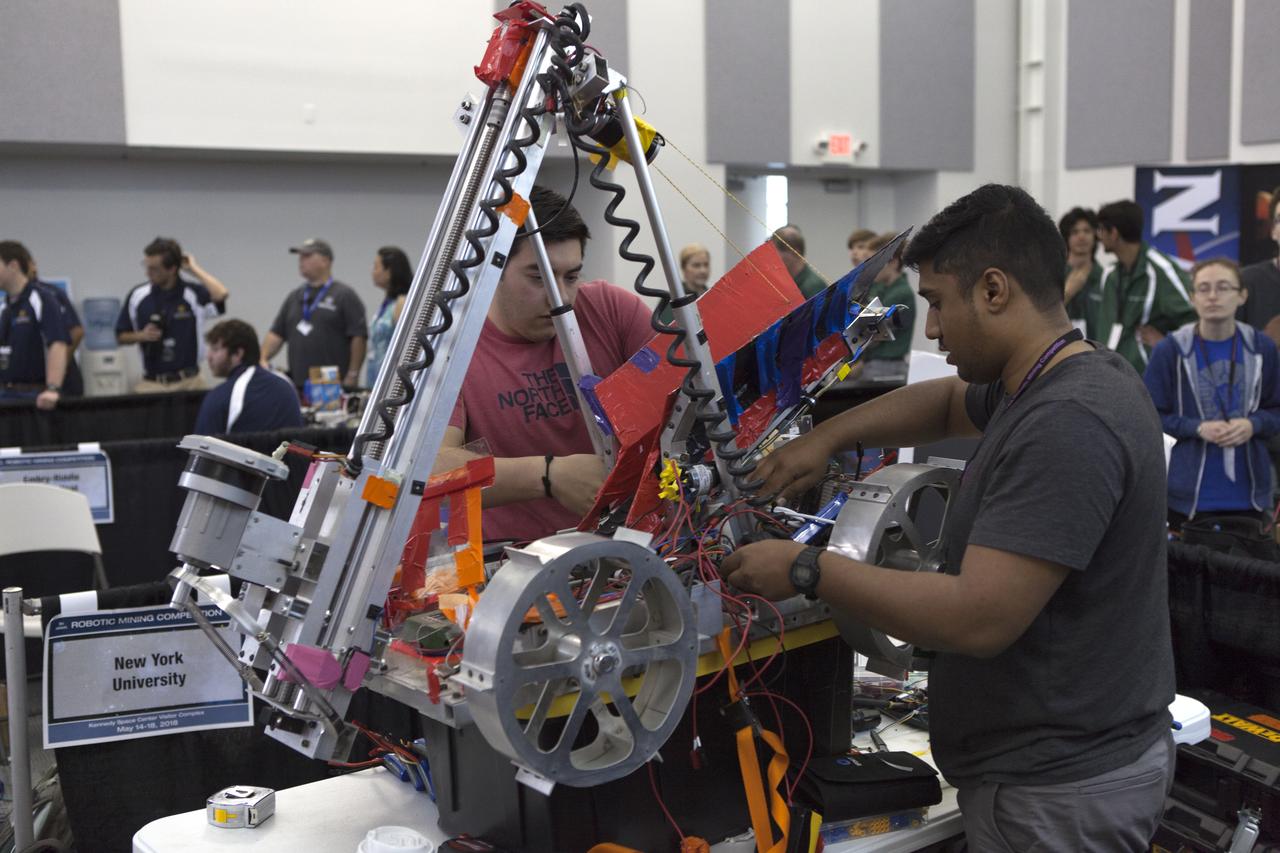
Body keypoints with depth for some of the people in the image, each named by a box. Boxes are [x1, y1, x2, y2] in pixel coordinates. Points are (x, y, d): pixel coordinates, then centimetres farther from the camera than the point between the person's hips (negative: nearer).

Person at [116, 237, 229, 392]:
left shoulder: (194, 294, -6)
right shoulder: (137, 295, 1)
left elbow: (221, 295, -29)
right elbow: (121, 336, 11)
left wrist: (194, 269, -15)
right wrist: (141, 336, -11)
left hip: (188, 382, -1)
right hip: (151, 383, 2)